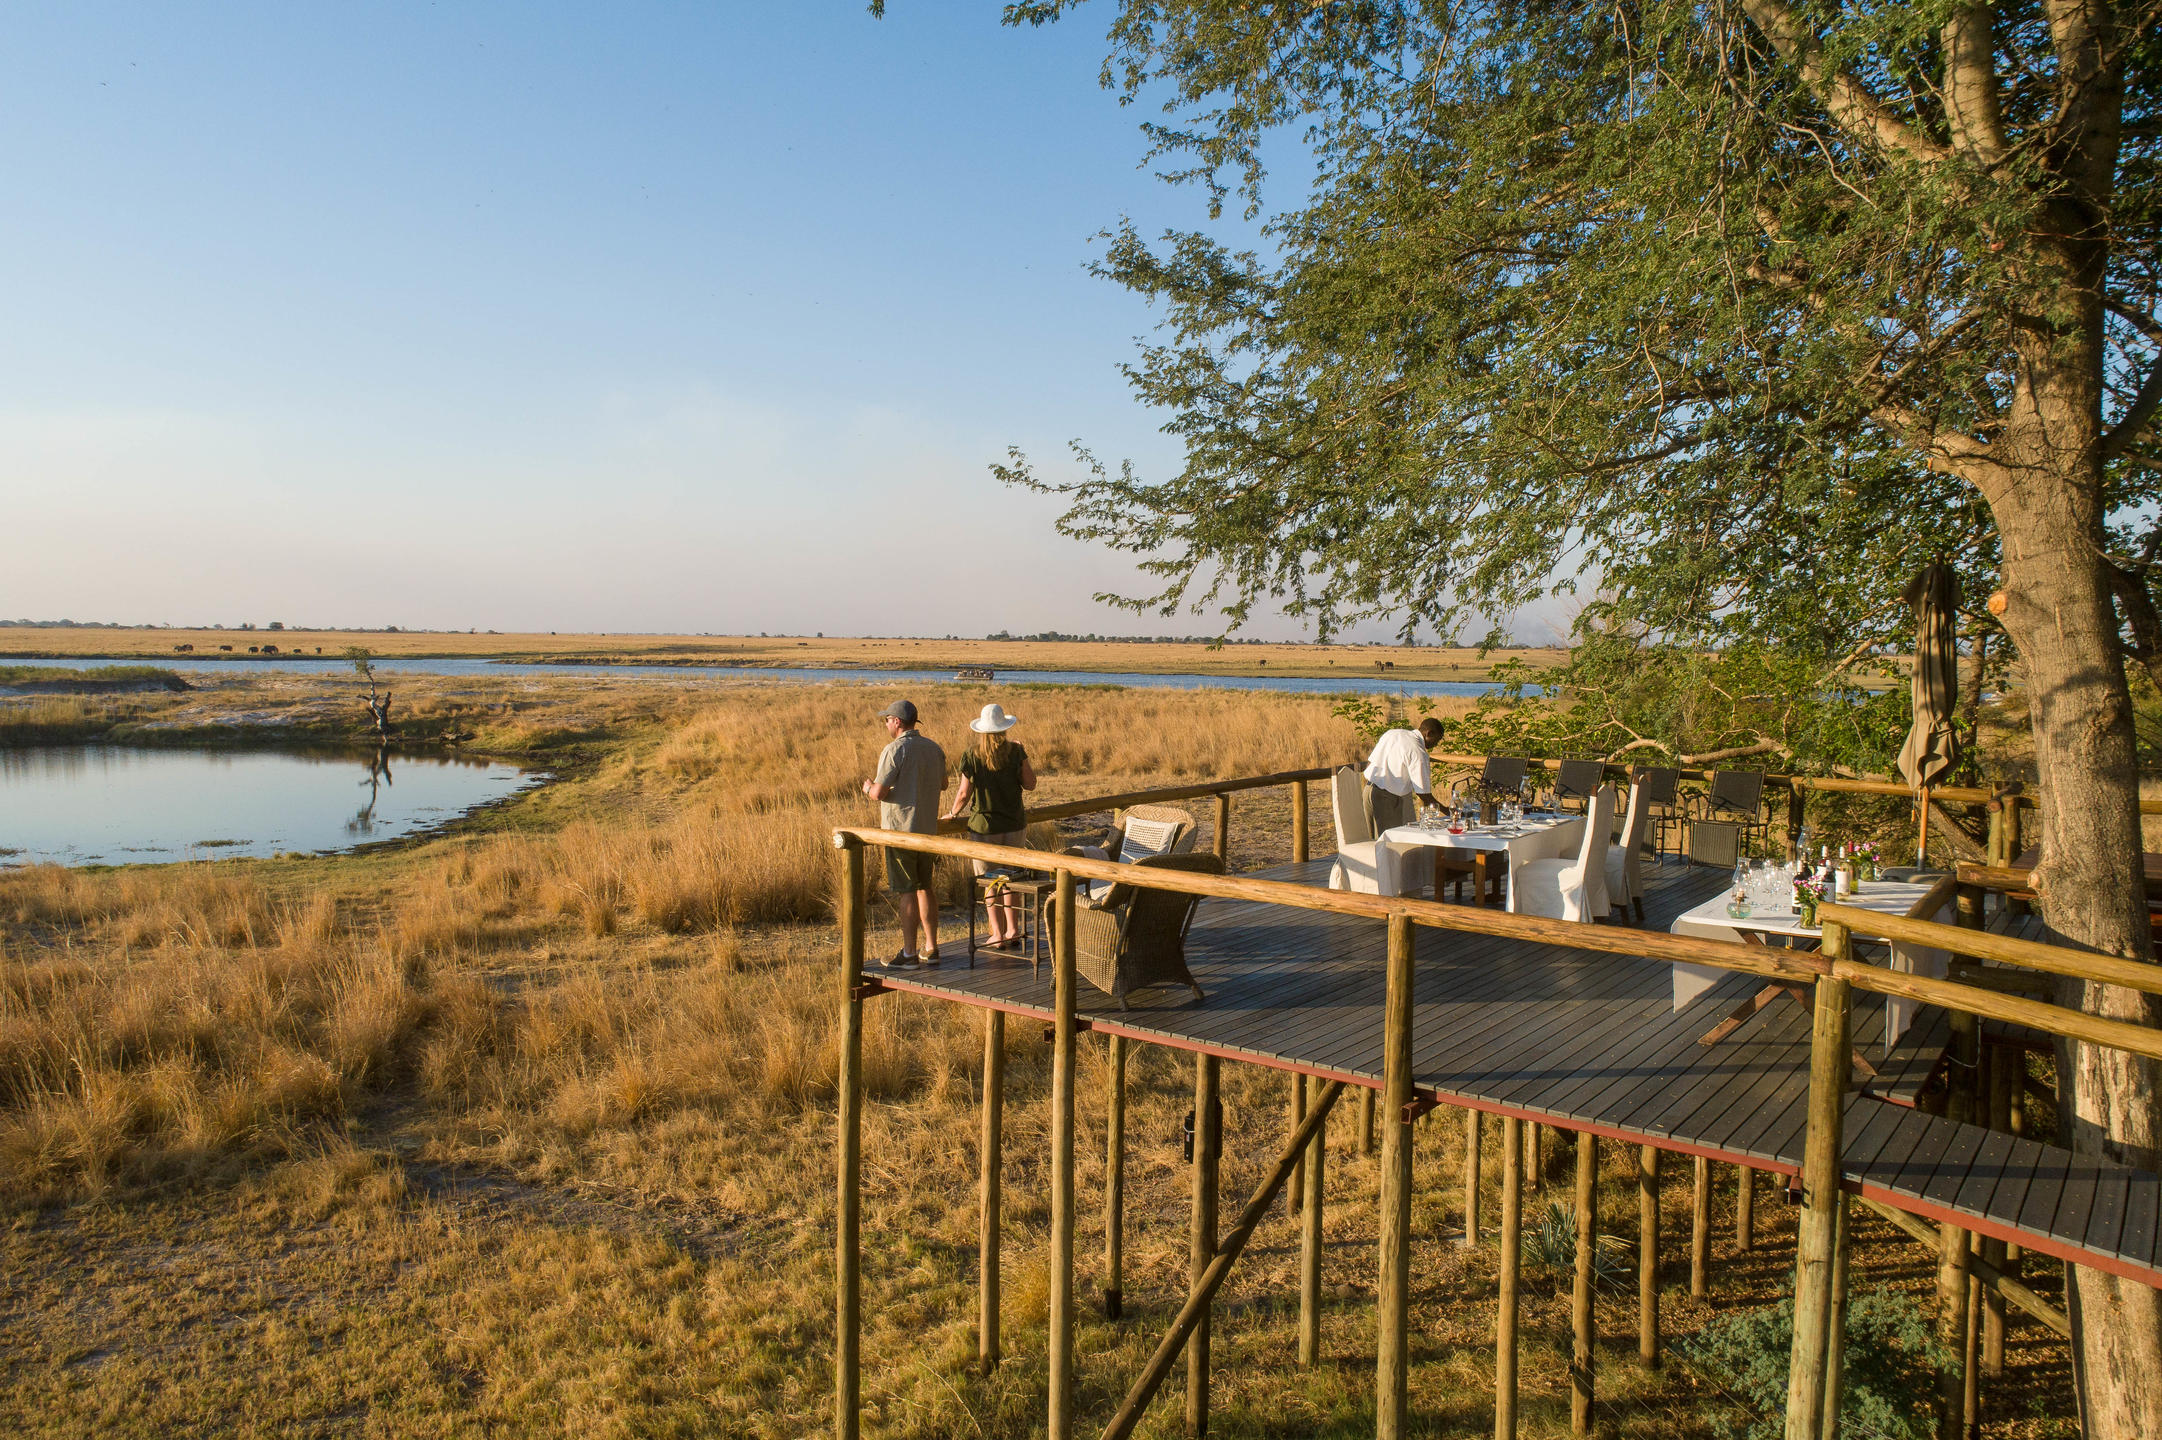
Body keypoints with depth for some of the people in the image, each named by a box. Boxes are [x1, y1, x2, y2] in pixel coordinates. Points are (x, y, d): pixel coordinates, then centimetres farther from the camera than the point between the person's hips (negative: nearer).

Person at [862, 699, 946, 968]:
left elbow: (879, 793, -18)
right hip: (927, 829, 7)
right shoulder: (933, 748, 8)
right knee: (924, 888, 14)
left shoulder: (895, 750, -16)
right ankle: (931, 949, 18)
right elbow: (942, 784, 20)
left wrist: (868, 786, 4)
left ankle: (908, 955, 0)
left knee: (907, 893, -4)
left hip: (900, 830, -7)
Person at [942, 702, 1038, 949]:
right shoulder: (1016, 751, -7)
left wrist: (953, 813, 10)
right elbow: (1030, 784, -1)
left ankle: (998, 935, 9)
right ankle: (1013, 931, 17)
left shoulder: (972, 755, -10)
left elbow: (964, 793, -8)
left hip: (984, 827, -2)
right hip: (1014, 825, 2)